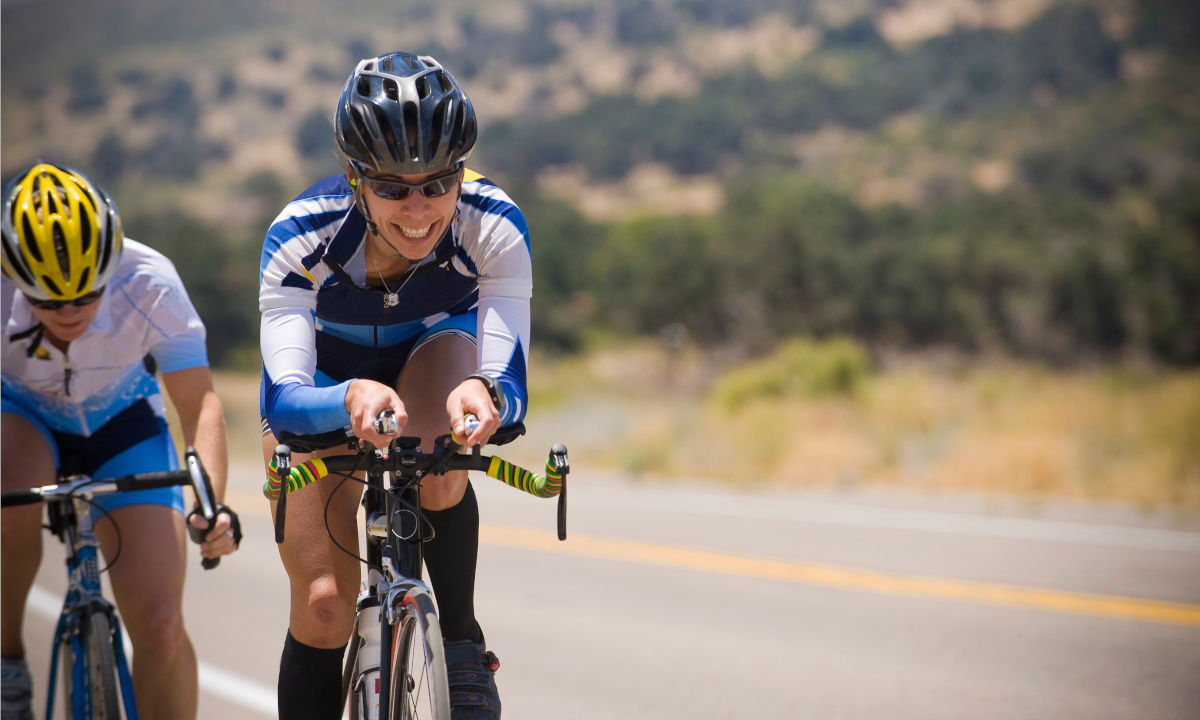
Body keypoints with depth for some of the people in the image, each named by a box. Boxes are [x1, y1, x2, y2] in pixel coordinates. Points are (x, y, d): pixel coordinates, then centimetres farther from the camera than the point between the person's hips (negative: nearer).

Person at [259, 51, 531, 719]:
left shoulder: (493, 225, -33)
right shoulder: (301, 237, -35)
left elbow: (511, 385, -37)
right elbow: (283, 401, -41)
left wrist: (484, 394, -62)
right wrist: (351, 399, -64)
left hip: (436, 351, 0)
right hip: (327, 378, 0)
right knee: (324, 602, -13)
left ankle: (462, 641, -13)